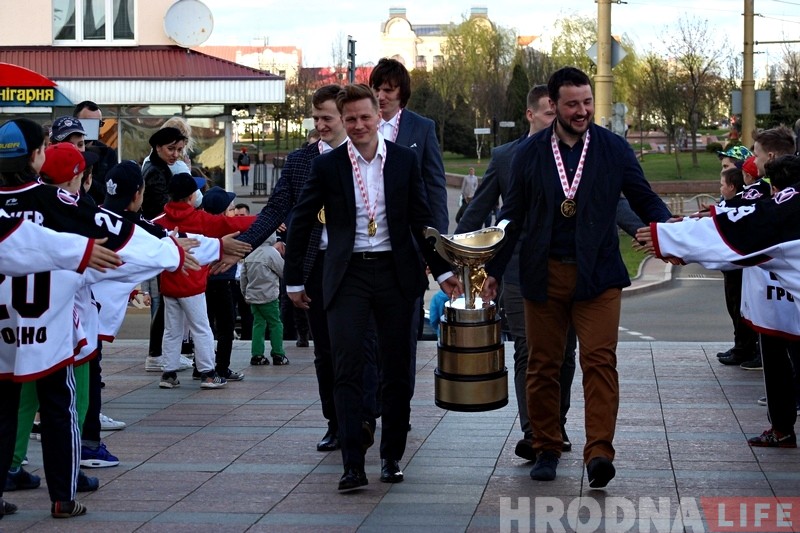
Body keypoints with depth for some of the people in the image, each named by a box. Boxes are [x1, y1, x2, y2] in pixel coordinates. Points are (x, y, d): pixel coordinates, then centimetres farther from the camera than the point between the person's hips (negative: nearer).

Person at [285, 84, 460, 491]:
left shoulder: (404, 160, 3)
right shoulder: (327, 166, 0)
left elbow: (421, 219, 9)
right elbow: (301, 224, 6)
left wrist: (442, 270, 7)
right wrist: (294, 280, 7)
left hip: (395, 273, 2)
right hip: (348, 275, -1)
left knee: (396, 369, 7)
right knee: (348, 370, -8)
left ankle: (391, 457, 18)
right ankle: (353, 465, -9)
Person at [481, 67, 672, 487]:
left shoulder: (613, 149, 2)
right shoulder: (529, 153, 5)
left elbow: (645, 200, 7)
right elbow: (512, 215, 10)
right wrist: (493, 271, 7)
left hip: (597, 275, -2)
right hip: (544, 275, 2)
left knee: (600, 360, -13)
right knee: (543, 366, 6)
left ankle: (599, 453, -17)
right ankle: (546, 449, 19)